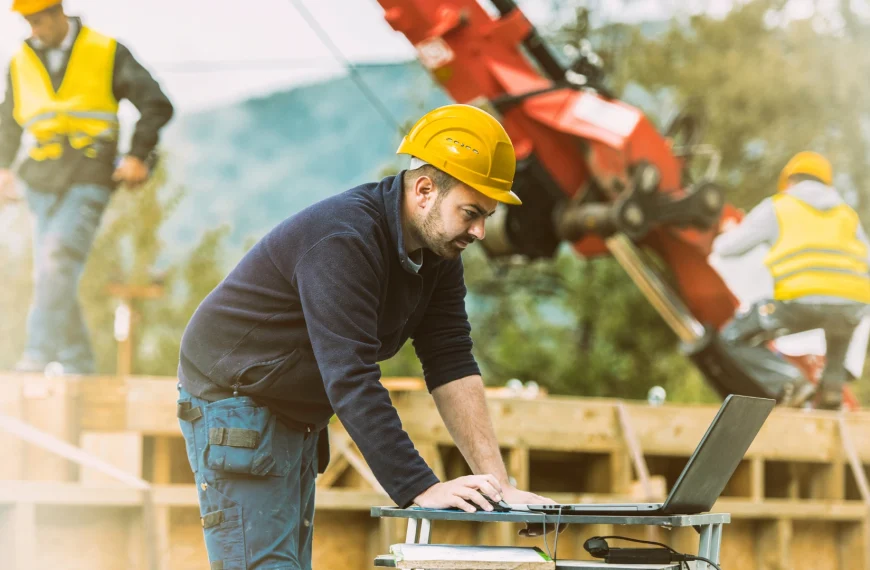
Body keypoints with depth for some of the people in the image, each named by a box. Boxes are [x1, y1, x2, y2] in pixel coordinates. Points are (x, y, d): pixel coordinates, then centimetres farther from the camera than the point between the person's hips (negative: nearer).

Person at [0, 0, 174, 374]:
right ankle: (77, 364, 9)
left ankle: (39, 356, -25)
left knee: (57, 264, -20)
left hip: (89, 179, -5)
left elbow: (157, 105, 4)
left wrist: (138, 156, -4)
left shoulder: (107, 53, 0)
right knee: (50, 277, 0)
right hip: (42, 182, 5)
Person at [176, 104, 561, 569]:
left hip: (296, 419, 9)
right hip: (234, 404, -9)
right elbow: (352, 382, -36)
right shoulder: (342, 242, -30)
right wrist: (420, 491, -40)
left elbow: (452, 367, -5)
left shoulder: (438, 251, -2)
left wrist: (497, 484, -15)